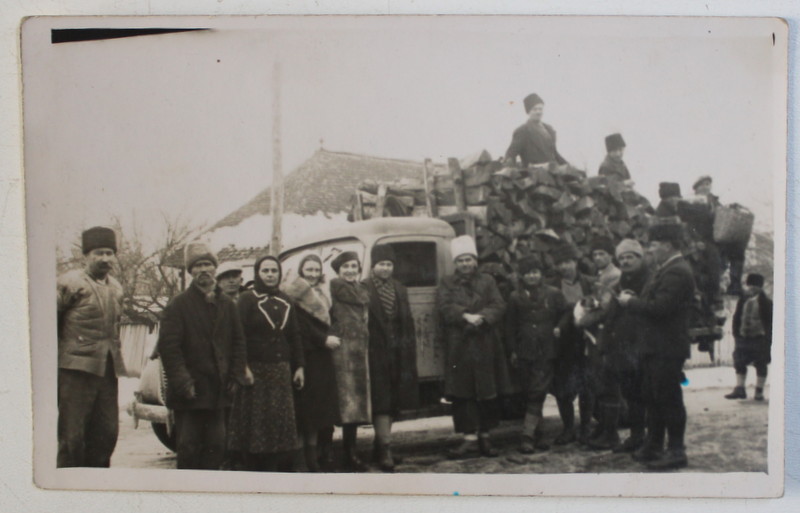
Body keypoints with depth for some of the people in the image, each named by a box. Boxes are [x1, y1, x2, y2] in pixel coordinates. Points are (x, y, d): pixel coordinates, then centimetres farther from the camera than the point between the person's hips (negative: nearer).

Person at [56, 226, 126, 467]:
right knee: (72, 437, -3)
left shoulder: (116, 288, 16)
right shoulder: (69, 283, -5)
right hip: (77, 369, -6)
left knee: (107, 434, 7)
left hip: (108, 370, 6)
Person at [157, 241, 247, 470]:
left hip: (219, 391, 4)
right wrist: (182, 382, -15)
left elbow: (238, 342, 15)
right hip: (190, 391, -4)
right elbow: (168, 346, -8)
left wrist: (236, 377, 4)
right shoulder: (178, 305, -2)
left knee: (216, 446, 7)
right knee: (188, 447, -2)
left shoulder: (227, 305, 13)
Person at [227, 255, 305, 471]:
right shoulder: (247, 300, -2)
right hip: (255, 370, -5)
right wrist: (242, 367, -17)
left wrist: (299, 366, 9)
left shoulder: (285, 302, 13)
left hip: (280, 371, 5)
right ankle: (253, 469, 6)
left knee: (281, 421, 5)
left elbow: (294, 337, 15)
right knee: (254, 423, -1)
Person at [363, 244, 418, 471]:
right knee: (381, 401, -7)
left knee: (393, 402, 10)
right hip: (376, 354, -6)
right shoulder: (364, 290, -5)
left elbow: (408, 323, 13)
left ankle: (381, 442, 22)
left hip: (398, 355, 6)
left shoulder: (400, 290, 14)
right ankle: (385, 450, -7)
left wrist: (409, 354, 7)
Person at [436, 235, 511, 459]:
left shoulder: (487, 282, 12)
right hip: (458, 346, -1)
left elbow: (498, 306, 0)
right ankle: (470, 437, 0)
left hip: (485, 346, 1)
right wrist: (466, 316, -21)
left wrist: (481, 317, -18)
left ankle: (485, 436, 14)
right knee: (462, 394, -4)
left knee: (488, 392, 3)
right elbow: (445, 307, -7)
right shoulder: (447, 284, 10)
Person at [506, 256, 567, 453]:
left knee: (537, 393, -9)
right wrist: (513, 350, 6)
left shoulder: (553, 293, 3)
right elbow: (511, 326, 9)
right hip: (525, 352, 2)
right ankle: (536, 434, 14)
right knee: (530, 393, 5)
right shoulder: (516, 297, 7)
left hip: (547, 351, -2)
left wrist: (559, 328, -2)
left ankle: (528, 436, -7)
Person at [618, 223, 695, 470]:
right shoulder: (667, 270, 16)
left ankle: (676, 452, 6)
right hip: (656, 347, 11)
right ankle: (653, 447, 26)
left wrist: (630, 302, -12)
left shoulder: (676, 273, -18)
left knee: (669, 398, -3)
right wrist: (635, 299, 1)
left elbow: (659, 308, -25)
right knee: (653, 399, 16)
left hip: (667, 349, -11)